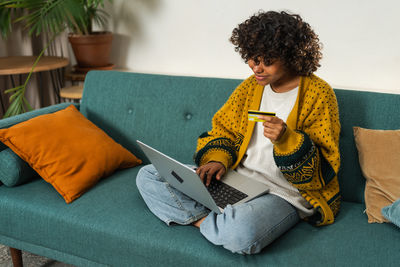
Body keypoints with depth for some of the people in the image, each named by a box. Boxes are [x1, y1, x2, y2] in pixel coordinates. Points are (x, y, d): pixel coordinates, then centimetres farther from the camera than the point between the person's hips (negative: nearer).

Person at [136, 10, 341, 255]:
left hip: (284, 195, -6)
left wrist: (286, 139, -29)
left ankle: (200, 219, -9)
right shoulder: (251, 86, 9)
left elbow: (324, 170, -11)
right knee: (148, 176, -2)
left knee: (241, 233, -41)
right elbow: (224, 131, 15)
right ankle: (210, 221, -17)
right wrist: (218, 160, -7)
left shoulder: (318, 94, -9)